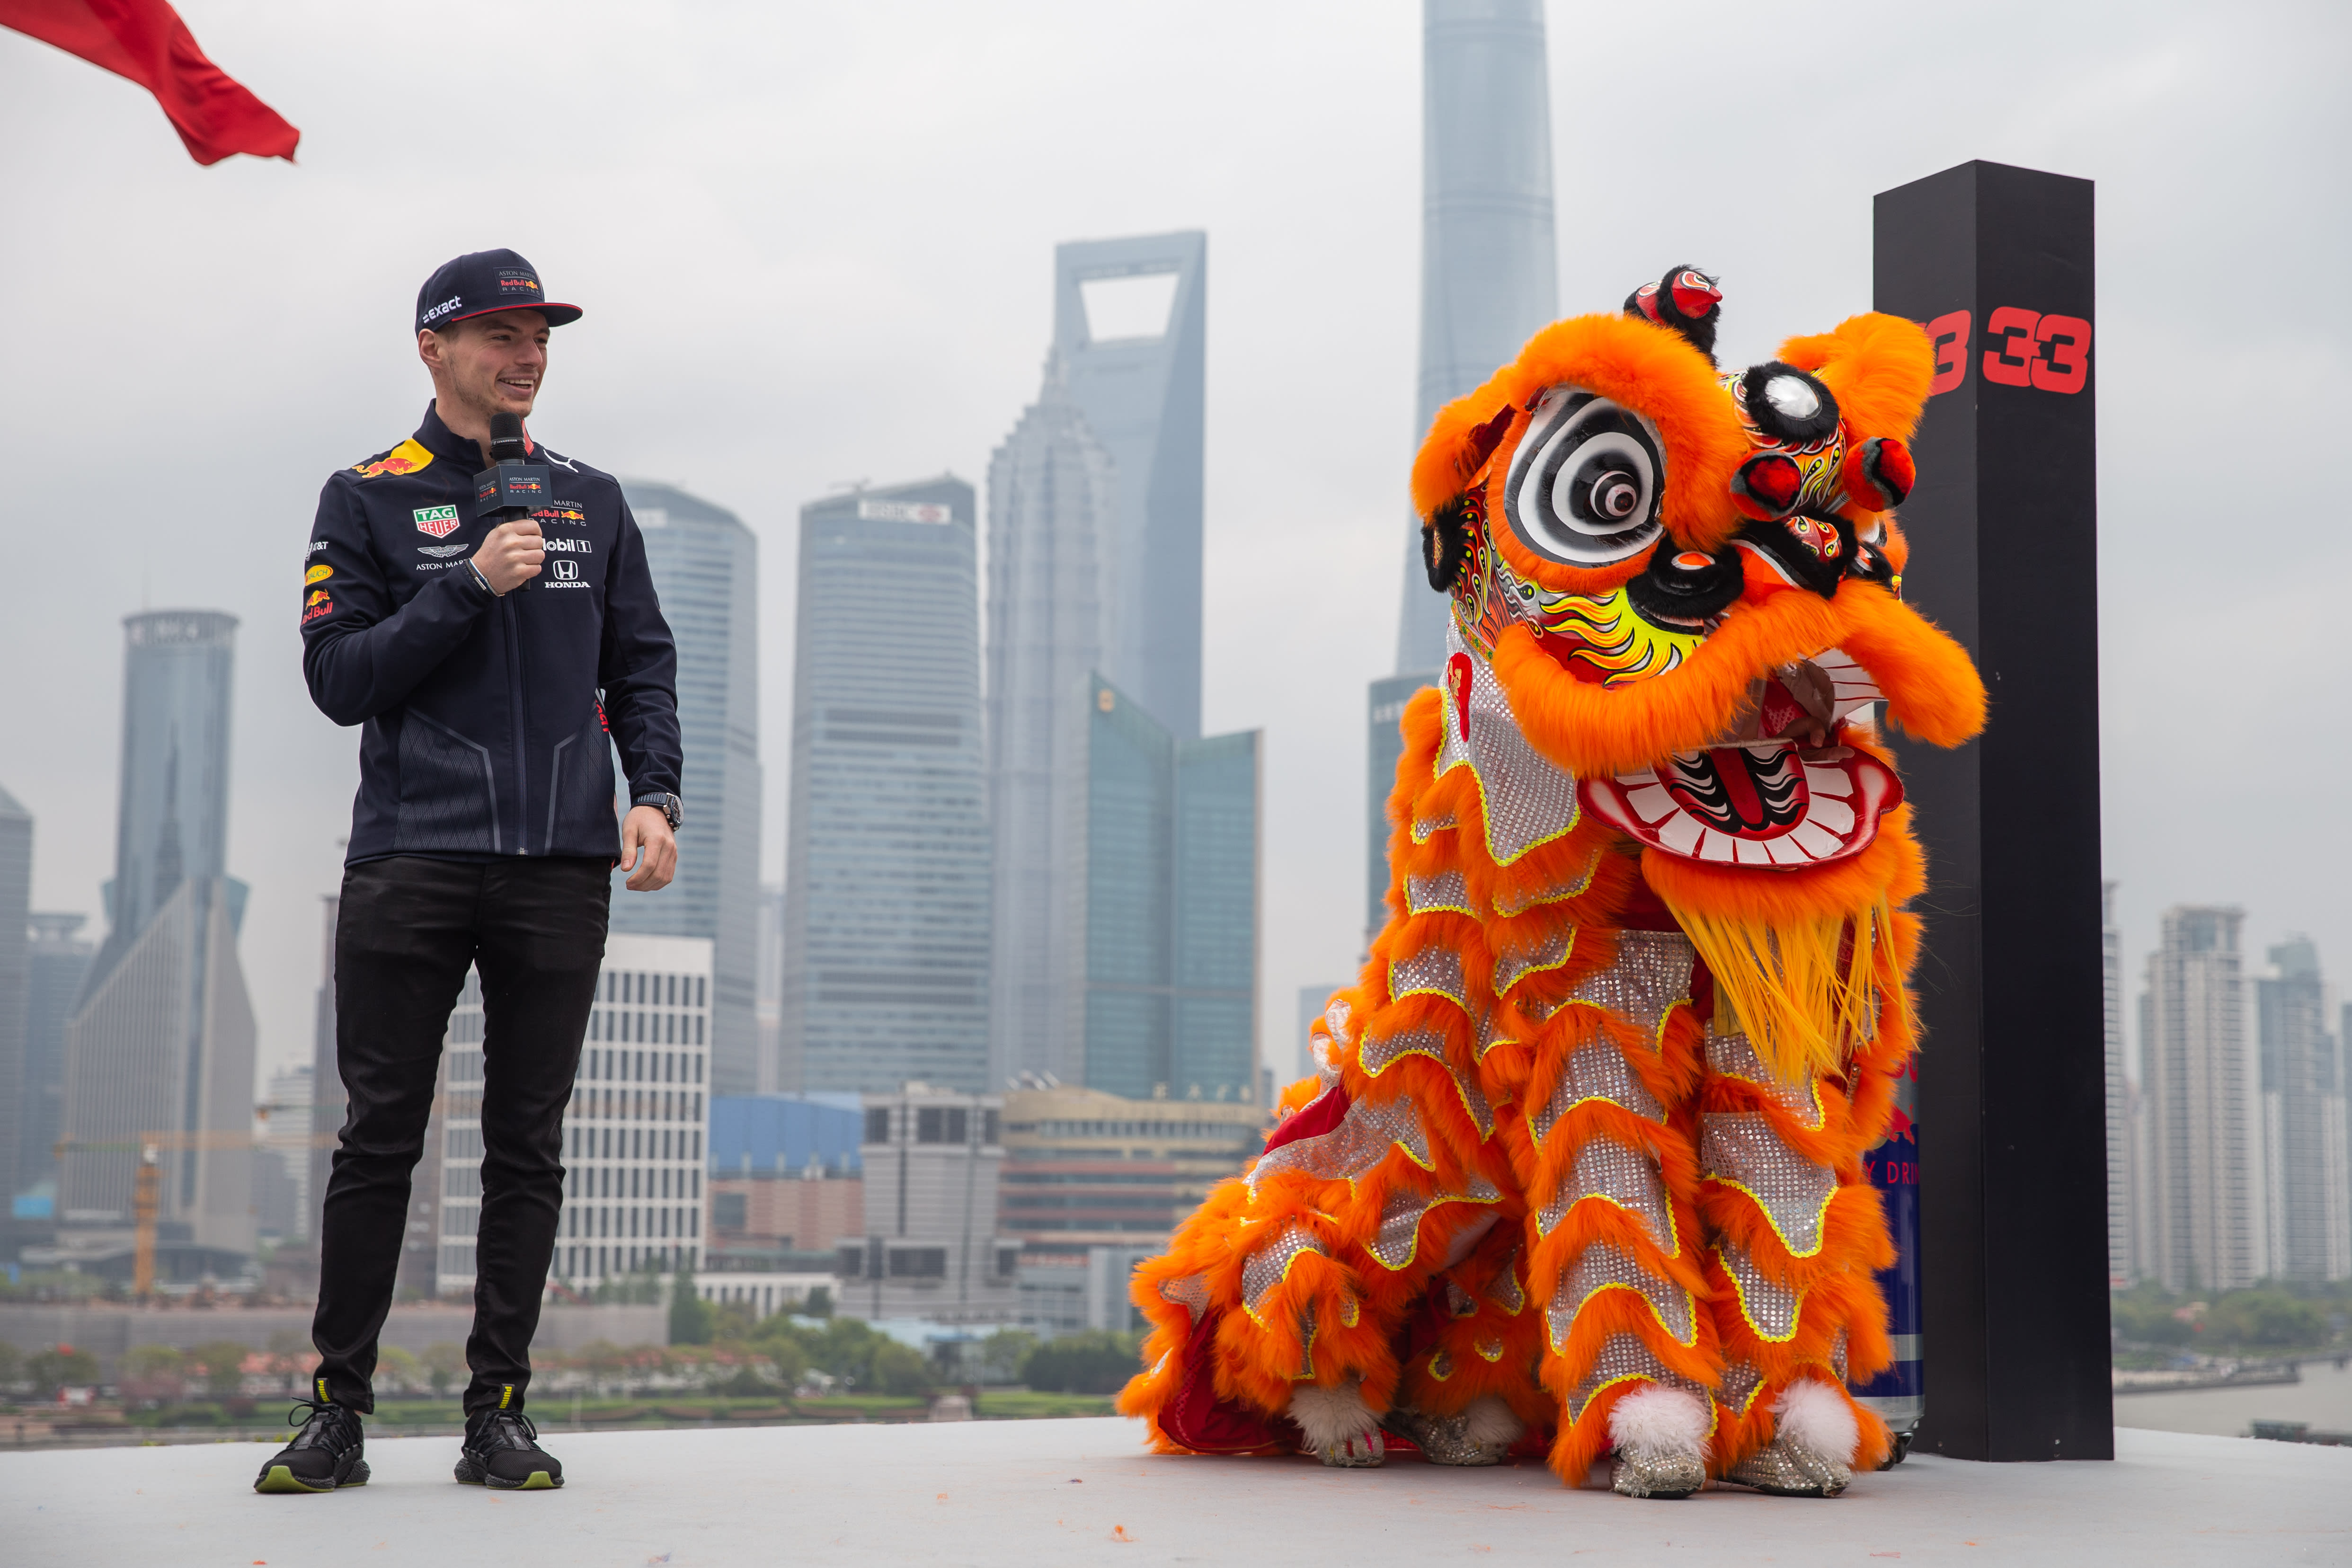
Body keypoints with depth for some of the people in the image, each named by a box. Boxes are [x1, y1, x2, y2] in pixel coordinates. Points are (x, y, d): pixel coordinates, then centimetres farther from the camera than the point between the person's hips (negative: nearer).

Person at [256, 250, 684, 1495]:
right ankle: (337, 1408, 8)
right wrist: (468, 587, -10)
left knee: (527, 1147, 4)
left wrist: (654, 792, -1)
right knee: (380, 1139, -1)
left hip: (562, 867, 2)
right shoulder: (369, 501, 7)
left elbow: (641, 662, 15)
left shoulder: (590, 502, 16)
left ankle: (498, 1413, 10)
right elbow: (339, 678, -1)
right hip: (411, 864, -2)